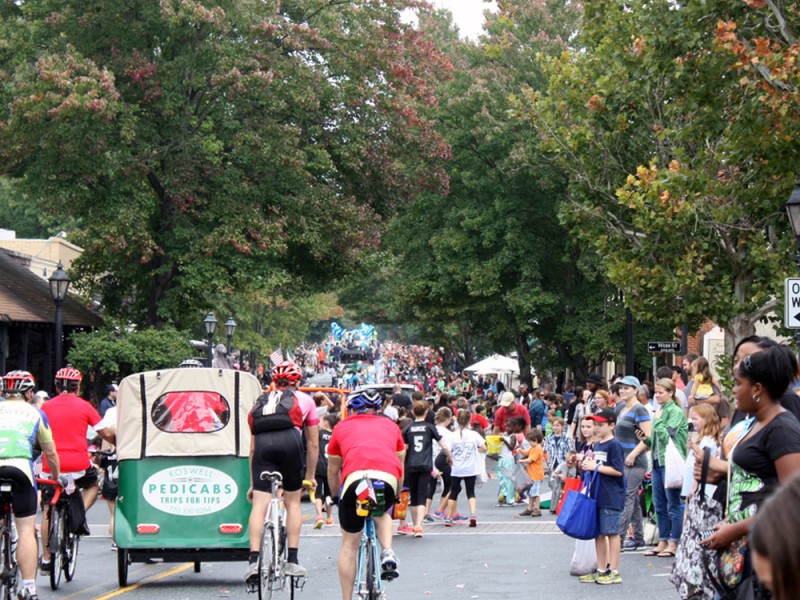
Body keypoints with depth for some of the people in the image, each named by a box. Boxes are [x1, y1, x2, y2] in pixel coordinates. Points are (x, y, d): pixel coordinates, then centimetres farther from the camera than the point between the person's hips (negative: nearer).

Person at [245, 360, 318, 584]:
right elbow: (313, 443, 30)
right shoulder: (304, 399, 29)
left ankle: (254, 561, -14)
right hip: (289, 441, -1)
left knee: (259, 505, -2)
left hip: (263, 442, 1)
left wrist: (253, 484, 35)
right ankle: (292, 561, 11)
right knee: (292, 502, 13)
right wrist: (310, 477, 40)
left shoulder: (260, 401, 33)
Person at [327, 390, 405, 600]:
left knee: (349, 545, 15)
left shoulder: (342, 427, 28)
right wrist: (396, 496, 54)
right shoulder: (390, 426, 31)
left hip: (354, 478, -1)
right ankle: (388, 552, 8)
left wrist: (337, 497, 50)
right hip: (388, 480, 1)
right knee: (382, 513, 35)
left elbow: (333, 471, 34)